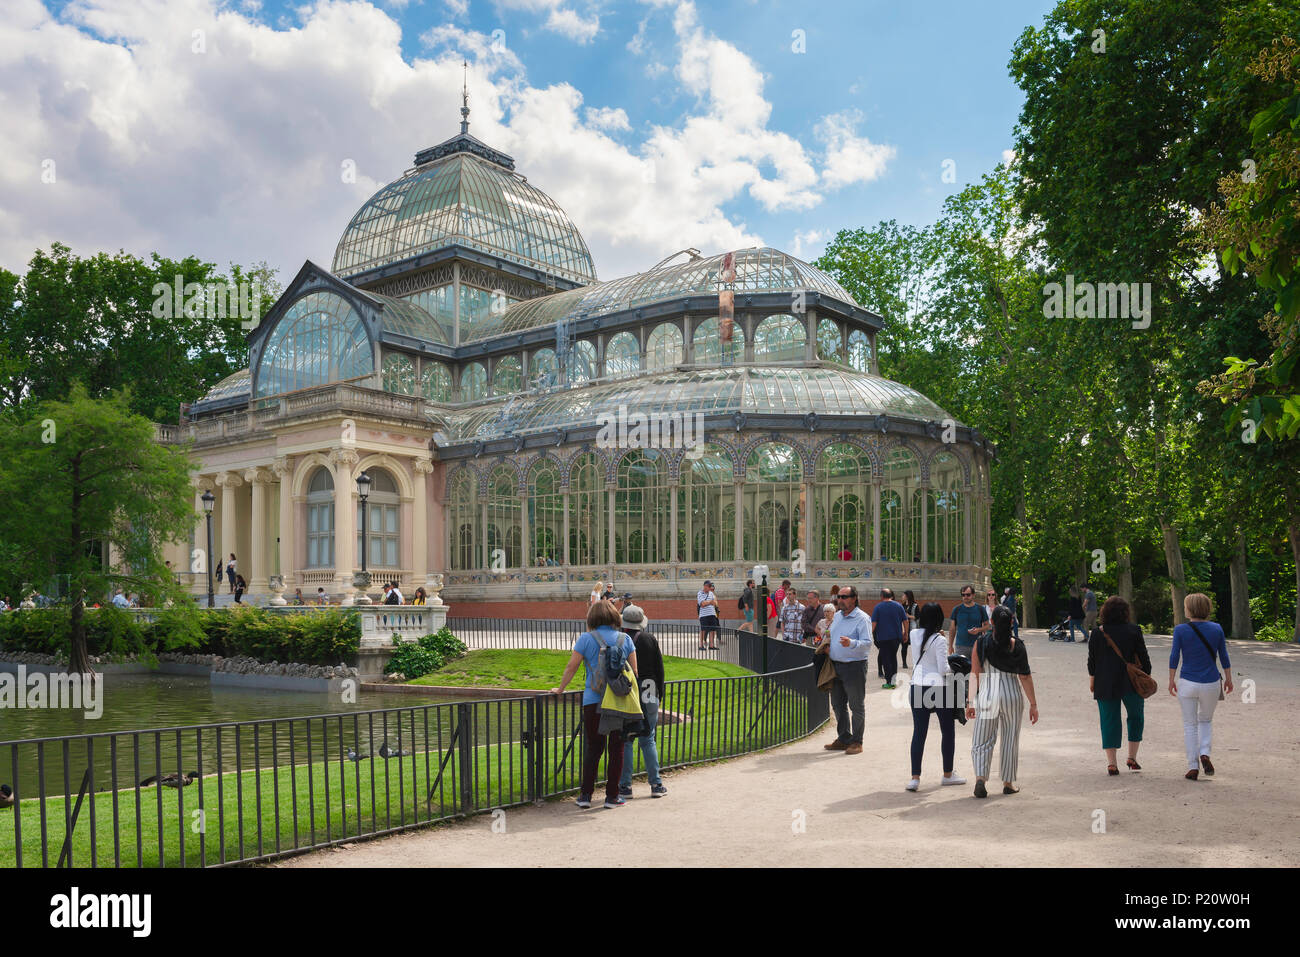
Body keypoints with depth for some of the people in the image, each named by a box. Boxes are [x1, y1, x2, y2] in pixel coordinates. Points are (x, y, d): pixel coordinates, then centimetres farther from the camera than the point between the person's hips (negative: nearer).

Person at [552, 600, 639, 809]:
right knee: (616, 748, 8)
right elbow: (634, 671, 6)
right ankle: (612, 796, 11)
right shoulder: (625, 639, 5)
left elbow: (571, 667, 1)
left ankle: (585, 794, 9)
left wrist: (560, 689, 13)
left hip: (593, 700, 0)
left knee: (593, 747, 11)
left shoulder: (586, 638, -1)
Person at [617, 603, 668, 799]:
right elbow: (659, 669, 4)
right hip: (649, 697, 2)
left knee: (625, 742, 5)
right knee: (648, 740, 10)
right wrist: (659, 693, 14)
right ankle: (656, 784, 10)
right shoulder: (650, 640, 0)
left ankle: (625, 786, 6)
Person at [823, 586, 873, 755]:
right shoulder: (837, 616, 14)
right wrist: (827, 646, 7)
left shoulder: (862, 618, -10)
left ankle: (856, 742, 9)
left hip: (854, 666, -8)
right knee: (838, 704, 13)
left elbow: (867, 644, -18)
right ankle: (843, 738, 25)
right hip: (835, 666, 8)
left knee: (856, 706, 1)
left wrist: (851, 643, -34)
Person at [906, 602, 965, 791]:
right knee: (948, 731, 14)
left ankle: (915, 777, -3)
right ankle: (947, 774, 24)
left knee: (919, 732, 4)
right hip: (939, 686, -4)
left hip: (918, 686, 4)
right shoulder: (939, 640, -13)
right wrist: (953, 667, 7)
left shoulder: (914, 635, 2)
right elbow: (943, 669, -14)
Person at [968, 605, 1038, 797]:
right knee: (1010, 740, 14)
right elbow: (1025, 677, -3)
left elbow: (974, 674, -4)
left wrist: (970, 702, 1)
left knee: (982, 741, 6)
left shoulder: (981, 643, -4)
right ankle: (1008, 783, 22)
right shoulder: (1016, 646, -4)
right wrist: (1033, 704, 5)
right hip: (1012, 695, 0)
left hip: (987, 695, 0)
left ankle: (980, 777, -13)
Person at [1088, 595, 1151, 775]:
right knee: (1135, 717, 18)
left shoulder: (1097, 633, -3)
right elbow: (1143, 657, -1)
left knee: (1109, 721, 6)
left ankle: (1111, 763, 3)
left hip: (1105, 684, 1)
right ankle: (1132, 757, 15)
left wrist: (1092, 680, 13)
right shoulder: (1134, 631, -6)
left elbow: (1092, 660, 2)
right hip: (1130, 684, -1)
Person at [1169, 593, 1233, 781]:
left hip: (1187, 683, -2)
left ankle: (1193, 767, 8)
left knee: (1190, 725, 9)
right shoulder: (1216, 629, -2)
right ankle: (1205, 753, 0)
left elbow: (1174, 657, -8)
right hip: (1210, 683, 2)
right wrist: (1228, 679, 16)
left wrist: (1171, 681, 3)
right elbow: (1224, 657, 3)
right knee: (1206, 720, 22)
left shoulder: (1181, 630, -8)